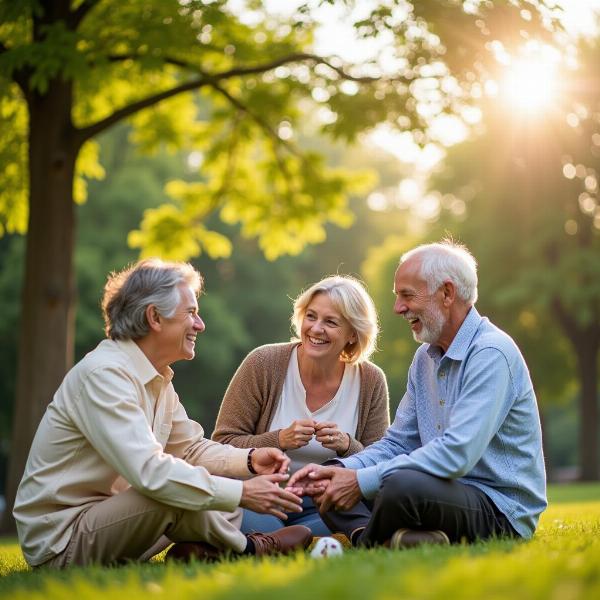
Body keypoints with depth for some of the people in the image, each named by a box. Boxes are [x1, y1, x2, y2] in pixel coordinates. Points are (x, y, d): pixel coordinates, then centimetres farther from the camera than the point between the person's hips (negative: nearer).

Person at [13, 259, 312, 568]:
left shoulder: (157, 379, 9)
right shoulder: (103, 374, -23)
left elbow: (191, 447, 16)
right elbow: (149, 472, -32)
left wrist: (249, 460, -4)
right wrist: (241, 493, -28)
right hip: (61, 543, -10)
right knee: (175, 494, -31)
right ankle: (245, 548, -7)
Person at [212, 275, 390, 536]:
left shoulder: (370, 381, -1)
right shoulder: (263, 363, -7)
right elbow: (223, 444, -6)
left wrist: (346, 445, -18)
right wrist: (280, 439, -22)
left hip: (323, 506, 3)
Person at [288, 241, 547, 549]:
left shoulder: (491, 354, -17)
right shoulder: (425, 357, 13)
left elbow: (457, 453, -27)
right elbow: (398, 443, 14)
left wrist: (362, 481, -24)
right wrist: (341, 469, -5)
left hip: (501, 509, -9)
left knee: (402, 485, -36)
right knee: (329, 490, 2)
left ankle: (368, 544, -9)